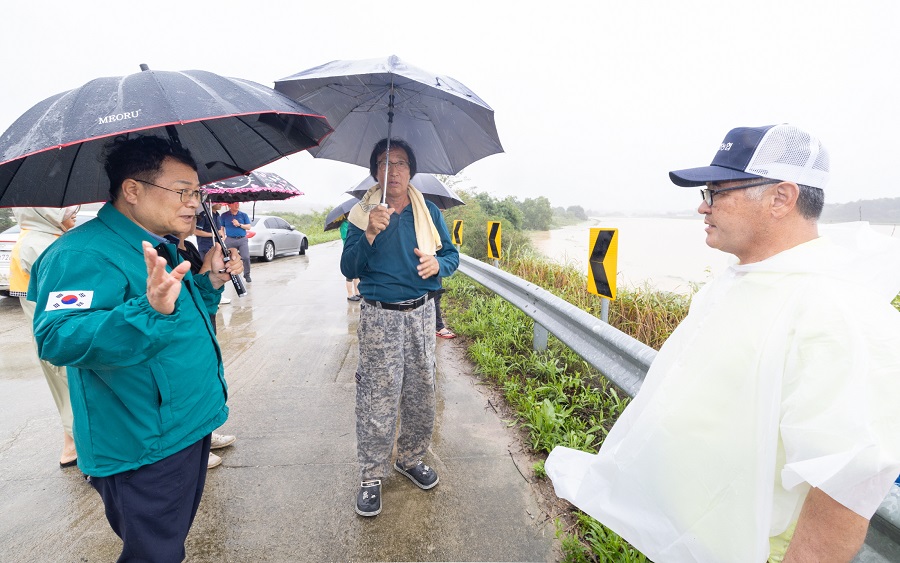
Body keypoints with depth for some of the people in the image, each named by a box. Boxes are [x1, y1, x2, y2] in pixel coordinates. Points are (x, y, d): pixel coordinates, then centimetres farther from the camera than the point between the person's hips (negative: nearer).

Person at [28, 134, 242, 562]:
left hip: (191, 428, 9)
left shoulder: (163, 250, 10)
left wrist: (209, 282, 5)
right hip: (144, 454, -9)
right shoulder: (83, 253, -20)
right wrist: (150, 310, -47)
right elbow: (57, 340, -33)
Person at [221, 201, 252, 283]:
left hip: (242, 239, 0)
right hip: (230, 240, 0)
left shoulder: (243, 215, 9)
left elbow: (248, 227, 5)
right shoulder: (224, 215, 7)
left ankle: (247, 275, 3)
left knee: (246, 257, -10)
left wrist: (239, 224, -10)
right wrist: (224, 238, -3)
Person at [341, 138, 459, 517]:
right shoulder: (362, 214, -1)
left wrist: (438, 263, -14)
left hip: (420, 314, 3)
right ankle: (371, 476, 20)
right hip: (378, 318, -3)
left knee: (422, 394, 13)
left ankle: (412, 458, 35)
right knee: (377, 399, 1)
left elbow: (452, 254, 9)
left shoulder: (428, 212, 6)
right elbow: (349, 269, -7)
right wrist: (370, 234, -23)